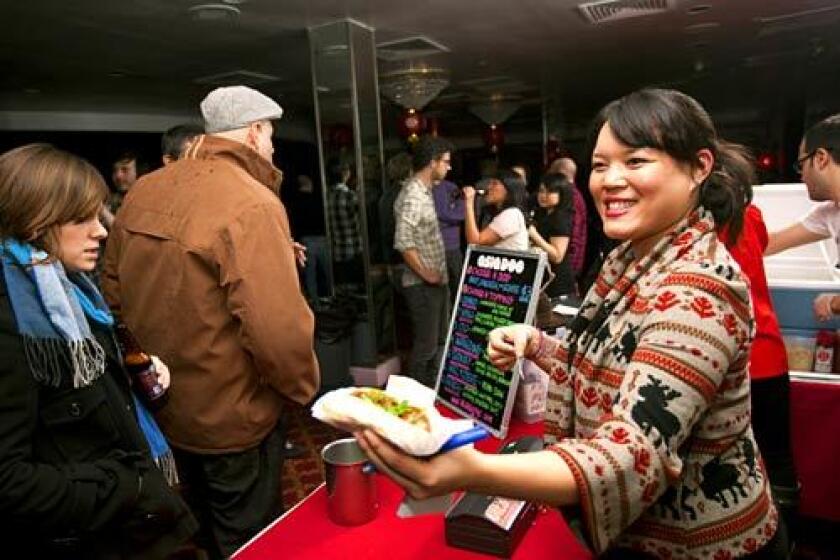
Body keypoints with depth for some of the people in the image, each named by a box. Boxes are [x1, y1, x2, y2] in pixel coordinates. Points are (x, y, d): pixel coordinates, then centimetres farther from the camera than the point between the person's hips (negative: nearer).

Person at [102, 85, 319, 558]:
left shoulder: (143, 191, -1)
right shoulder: (252, 204, -24)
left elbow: (112, 292, 7)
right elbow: (279, 329, -31)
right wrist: (303, 387, -12)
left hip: (160, 404, 7)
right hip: (230, 417, -7)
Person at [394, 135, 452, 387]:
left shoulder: (425, 191, 12)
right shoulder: (412, 196, -19)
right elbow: (403, 242, -28)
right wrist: (425, 274, -19)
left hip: (437, 281, 10)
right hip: (423, 285, -10)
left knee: (440, 341, 19)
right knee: (426, 346, 0)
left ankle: (433, 390, 34)